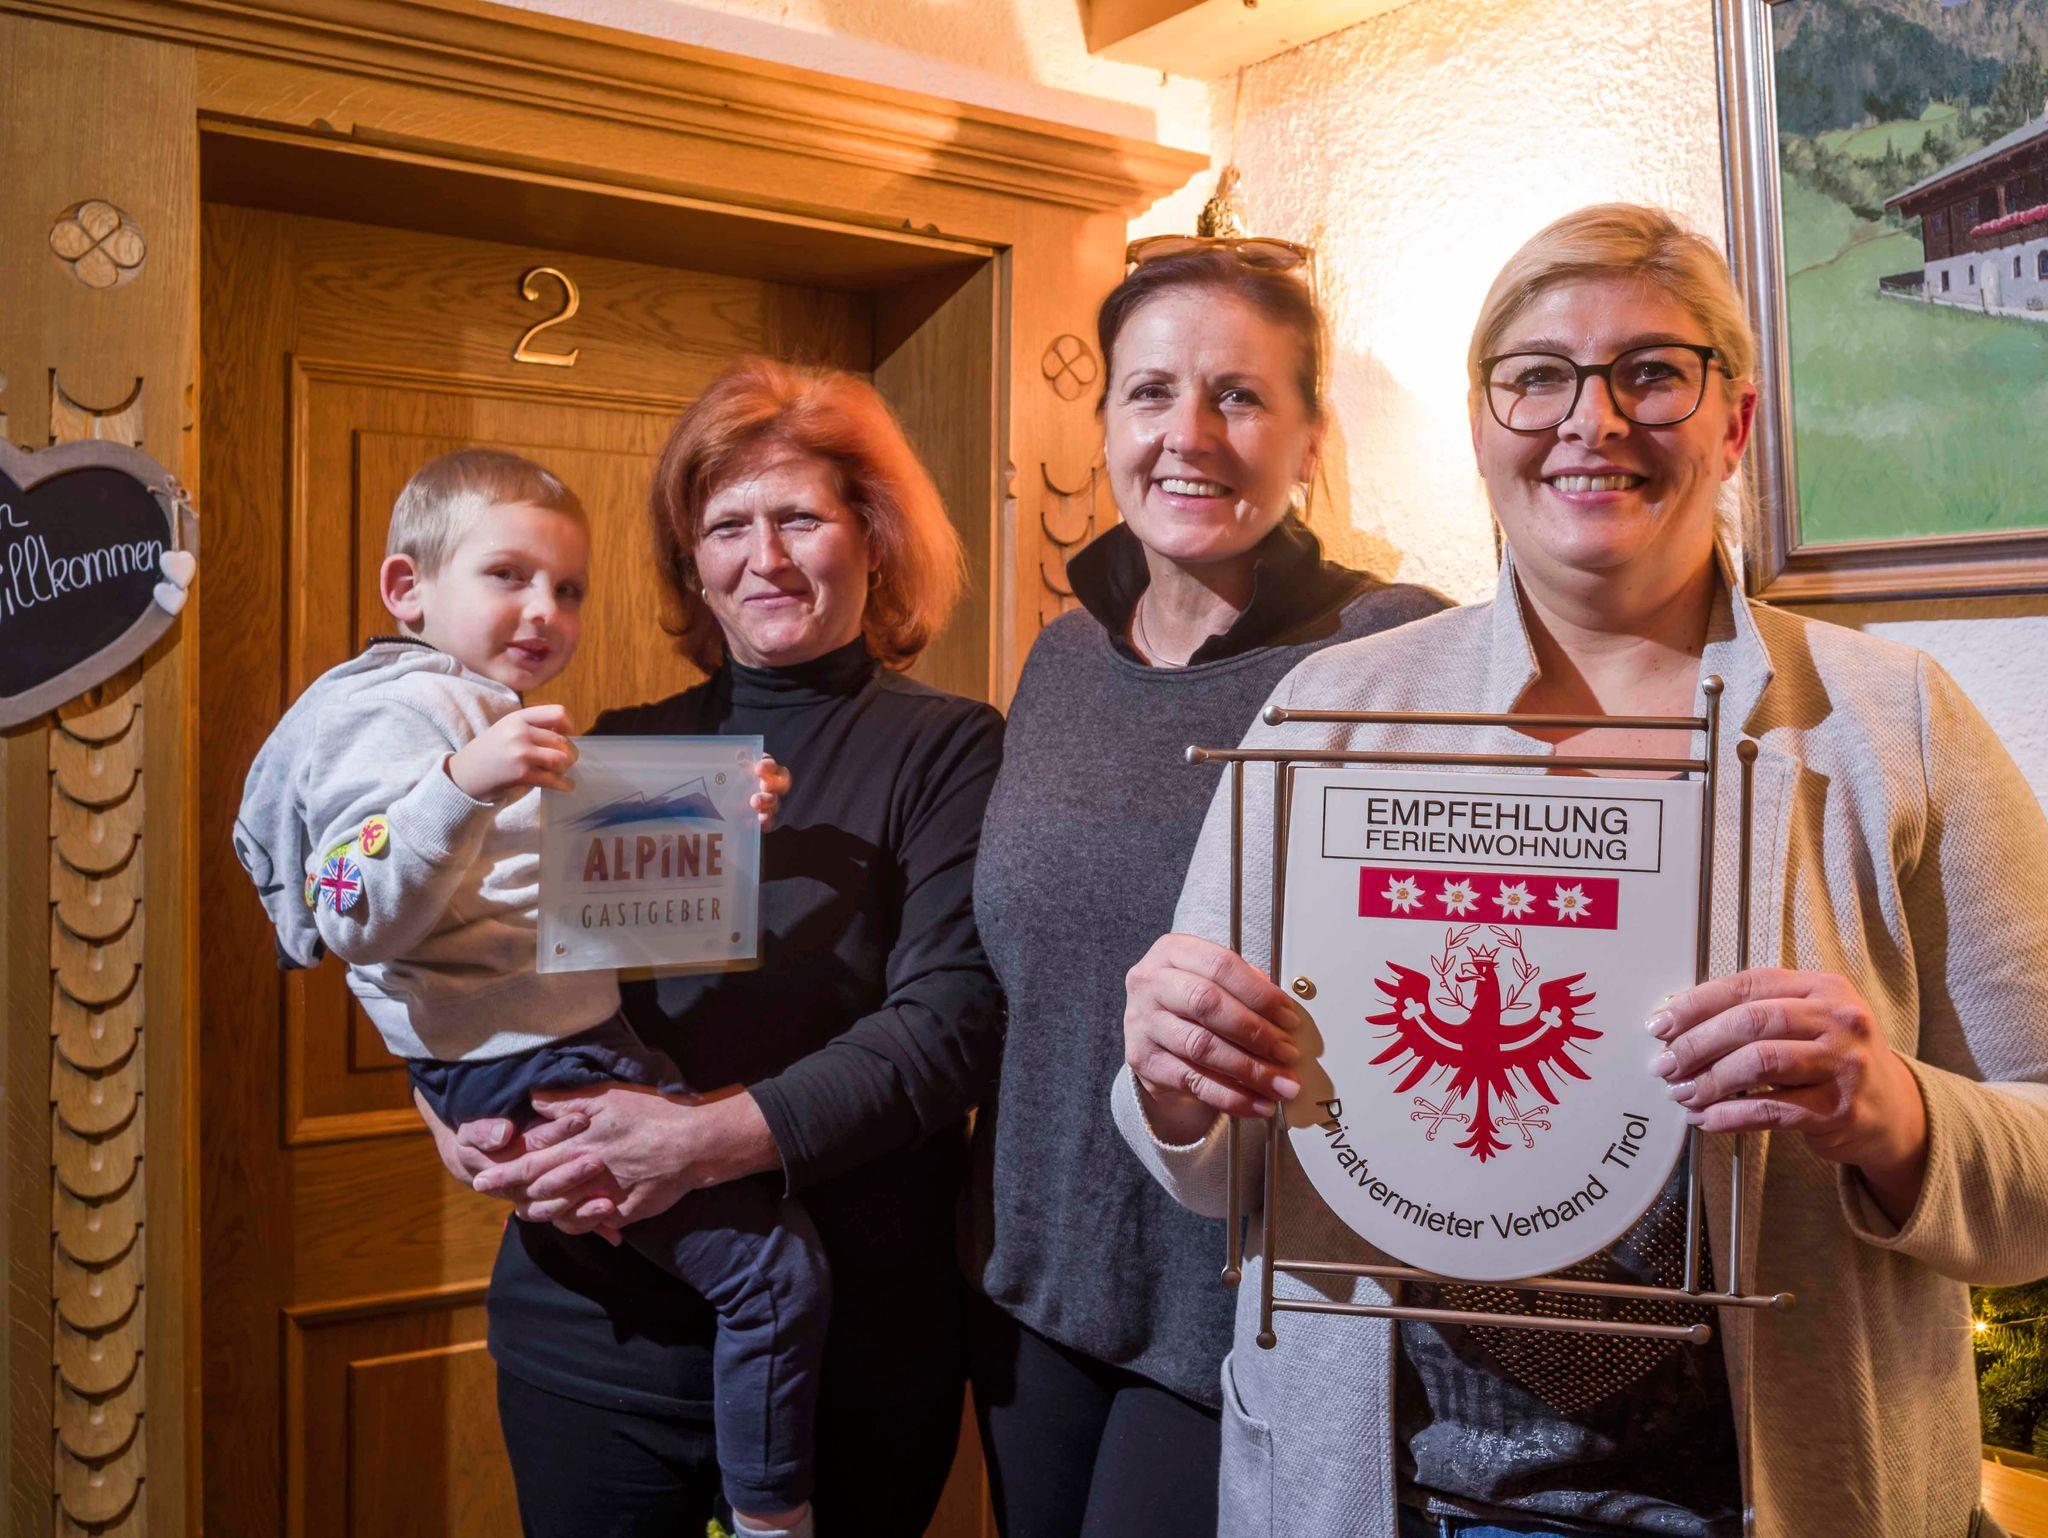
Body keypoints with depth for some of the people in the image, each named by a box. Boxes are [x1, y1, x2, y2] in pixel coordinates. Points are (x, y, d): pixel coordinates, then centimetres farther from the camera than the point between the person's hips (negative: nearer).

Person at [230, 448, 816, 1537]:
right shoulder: (400, 710, -11)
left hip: (575, 1039, 11)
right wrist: (462, 784, -36)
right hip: (524, 1068, -11)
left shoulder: (491, 715, 20)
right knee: (774, 1263, -14)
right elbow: (356, 917, -24)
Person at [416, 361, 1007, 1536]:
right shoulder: (622, 749, 9)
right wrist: (464, 1110, -10)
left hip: (849, 1340, -3)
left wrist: (708, 1139, -25)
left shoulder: (947, 748, -4)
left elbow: (951, 1021, -16)